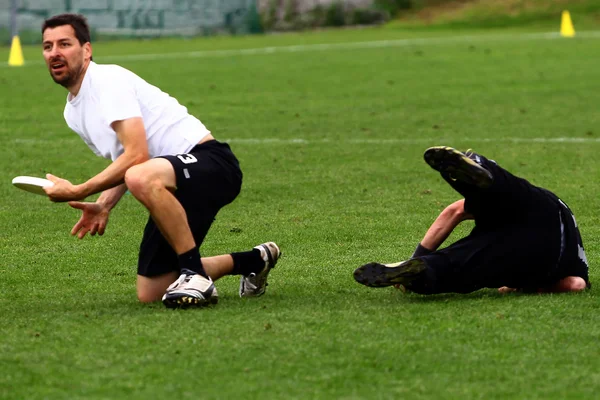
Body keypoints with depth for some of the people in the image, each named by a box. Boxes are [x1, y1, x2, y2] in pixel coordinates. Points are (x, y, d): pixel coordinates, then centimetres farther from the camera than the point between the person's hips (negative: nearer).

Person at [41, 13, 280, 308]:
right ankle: (251, 262, 28)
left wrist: (78, 192, -20)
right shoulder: (72, 112, 15)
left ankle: (195, 275, -25)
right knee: (149, 293, 7)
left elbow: (137, 156, -24)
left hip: (211, 163, -10)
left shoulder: (108, 80, -14)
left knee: (141, 178, -42)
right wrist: (104, 205, 8)